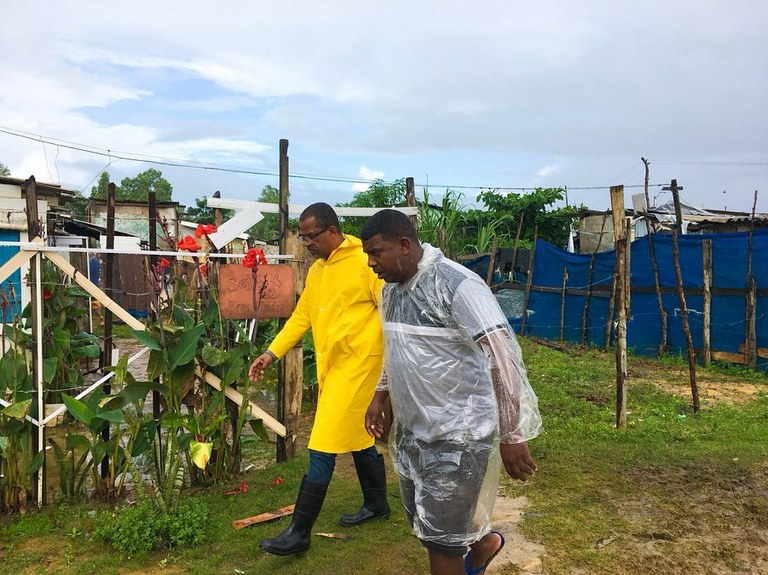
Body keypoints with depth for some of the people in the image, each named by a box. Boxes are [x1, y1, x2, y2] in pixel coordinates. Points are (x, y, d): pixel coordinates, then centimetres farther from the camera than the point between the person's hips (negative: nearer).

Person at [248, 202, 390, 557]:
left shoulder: (365, 262, -13)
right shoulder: (315, 271, 12)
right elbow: (301, 316, 15)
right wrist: (271, 353, 9)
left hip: (357, 363, -8)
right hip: (329, 366, 8)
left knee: (323, 447, -6)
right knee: (358, 435, 20)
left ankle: (300, 532, 4)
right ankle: (376, 504, 38)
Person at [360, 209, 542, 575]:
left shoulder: (457, 284, -22)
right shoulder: (391, 289, 4)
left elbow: (504, 357, -23)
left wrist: (512, 436, -22)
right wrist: (379, 397, 17)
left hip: (458, 434, -8)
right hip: (411, 429, 8)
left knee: (441, 541, 5)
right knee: (423, 523, 22)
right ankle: (485, 543, 49)